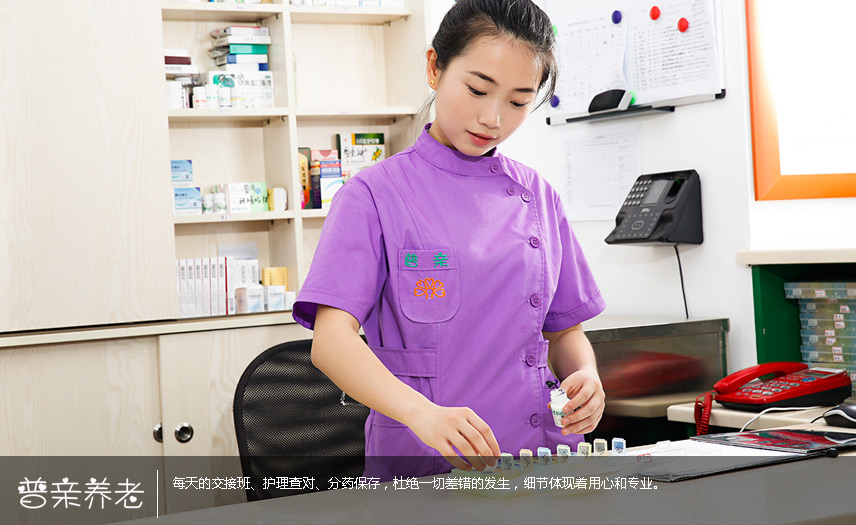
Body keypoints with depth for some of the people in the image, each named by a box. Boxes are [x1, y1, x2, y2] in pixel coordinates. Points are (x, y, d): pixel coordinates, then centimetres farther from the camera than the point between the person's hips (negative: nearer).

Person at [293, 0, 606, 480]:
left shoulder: (538, 197, 12)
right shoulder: (376, 194, -1)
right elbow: (332, 341, -12)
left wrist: (586, 376, -2)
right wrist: (421, 412, -29)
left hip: (538, 455, 4)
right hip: (420, 463, -3)